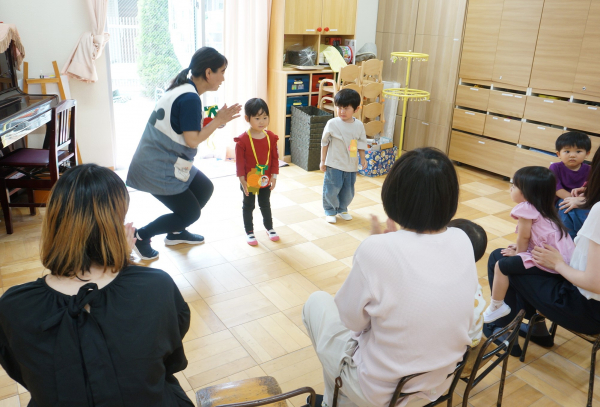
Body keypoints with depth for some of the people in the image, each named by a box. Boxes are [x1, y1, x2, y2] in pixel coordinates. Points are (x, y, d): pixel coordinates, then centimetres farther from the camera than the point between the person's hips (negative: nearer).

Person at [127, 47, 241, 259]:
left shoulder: (181, 90, 8)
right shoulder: (190, 98, -21)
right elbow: (192, 140, -21)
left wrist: (217, 120, 4)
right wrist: (219, 121, -12)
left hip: (163, 161, 9)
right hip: (159, 170, -9)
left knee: (205, 188, 18)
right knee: (190, 213, 4)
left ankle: (175, 233, 31)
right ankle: (140, 236, 14)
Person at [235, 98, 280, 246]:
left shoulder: (271, 137, -6)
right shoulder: (243, 140, -18)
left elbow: (275, 158, -1)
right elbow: (239, 162, -15)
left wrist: (274, 176, -3)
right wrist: (242, 180, -16)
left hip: (265, 181, 3)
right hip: (249, 182, -3)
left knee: (265, 205, 21)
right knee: (248, 206, 14)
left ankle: (269, 228, 39)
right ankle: (249, 232, 28)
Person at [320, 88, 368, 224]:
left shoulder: (359, 125, -2)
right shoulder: (332, 124, -10)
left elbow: (361, 143, 8)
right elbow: (324, 143, -2)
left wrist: (363, 159, 0)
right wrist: (323, 161, 0)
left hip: (351, 165, 3)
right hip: (334, 164, -3)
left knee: (348, 191, 14)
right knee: (331, 190, 3)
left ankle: (342, 209, 37)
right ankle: (330, 211, 24)